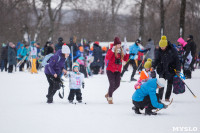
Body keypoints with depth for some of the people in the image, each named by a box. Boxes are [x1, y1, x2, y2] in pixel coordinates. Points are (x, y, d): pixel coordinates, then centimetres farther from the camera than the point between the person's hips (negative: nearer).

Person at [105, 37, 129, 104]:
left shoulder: (121, 51, 11)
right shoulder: (111, 50, -7)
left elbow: (125, 59, 14)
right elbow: (107, 58, -24)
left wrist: (127, 53, 0)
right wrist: (112, 51, -31)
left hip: (118, 71, 6)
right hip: (110, 70, -6)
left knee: (117, 85, 5)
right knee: (112, 84, -11)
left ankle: (108, 94, 27)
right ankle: (110, 98, 4)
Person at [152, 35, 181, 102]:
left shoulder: (172, 50, -11)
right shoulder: (160, 51, -1)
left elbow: (177, 60, -7)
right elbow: (157, 59, 9)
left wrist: (178, 69, -11)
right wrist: (153, 66, -5)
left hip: (170, 69, -2)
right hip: (162, 69, 2)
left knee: (170, 83, 3)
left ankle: (167, 98, 12)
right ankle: (159, 97, 5)